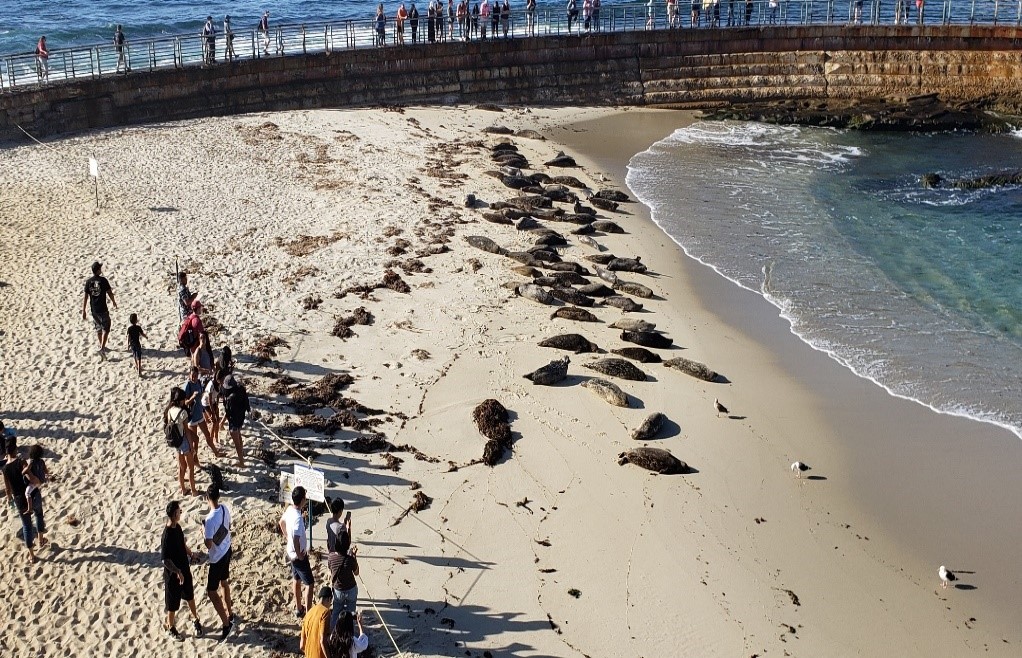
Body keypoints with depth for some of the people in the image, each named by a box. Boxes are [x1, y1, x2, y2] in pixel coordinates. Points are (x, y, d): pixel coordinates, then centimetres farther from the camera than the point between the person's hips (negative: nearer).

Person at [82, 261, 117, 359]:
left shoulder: (88, 281, -1)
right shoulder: (103, 280, -11)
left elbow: (86, 297, -1)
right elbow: (109, 293, -5)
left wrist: (83, 311, 4)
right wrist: (114, 302, 14)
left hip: (93, 309, 4)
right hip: (102, 309, -4)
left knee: (98, 328, 21)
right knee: (106, 328, 1)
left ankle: (102, 346, 36)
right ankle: (102, 348, -13)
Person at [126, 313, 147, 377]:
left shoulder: (129, 328, -8)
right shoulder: (138, 328, -15)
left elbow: (128, 337, -6)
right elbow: (142, 334, -7)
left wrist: (128, 345, 1)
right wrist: (146, 337, 15)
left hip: (132, 344, 3)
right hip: (137, 344, -3)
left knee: (134, 356, 25)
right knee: (138, 358, -3)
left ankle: (137, 367, 44)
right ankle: (139, 372, -11)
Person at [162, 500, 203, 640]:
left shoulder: (178, 527, -5)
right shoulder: (167, 535, -31)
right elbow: (166, 560, -31)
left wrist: (190, 554, 24)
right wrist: (177, 572, -38)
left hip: (184, 569, 8)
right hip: (173, 574, -8)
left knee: (190, 595, 24)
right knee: (173, 602, 13)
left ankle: (195, 619, 45)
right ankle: (170, 627, 34)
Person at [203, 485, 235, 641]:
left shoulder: (210, 519, -32)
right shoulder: (225, 508, -8)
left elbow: (209, 545, -26)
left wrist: (203, 532, -10)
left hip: (217, 558, -8)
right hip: (226, 551, 8)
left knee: (211, 591, 3)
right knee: (224, 583, 26)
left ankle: (226, 624, 5)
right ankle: (229, 615, 42)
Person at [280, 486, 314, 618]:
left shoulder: (289, 509, -5)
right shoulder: (298, 518, -33)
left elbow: (281, 522, 16)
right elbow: (296, 541, -37)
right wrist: (299, 556, -22)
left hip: (291, 553, 9)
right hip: (298, 555, -9)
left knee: (297, 580, 22)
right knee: (309, 583, 3)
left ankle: (299, 609, 36)